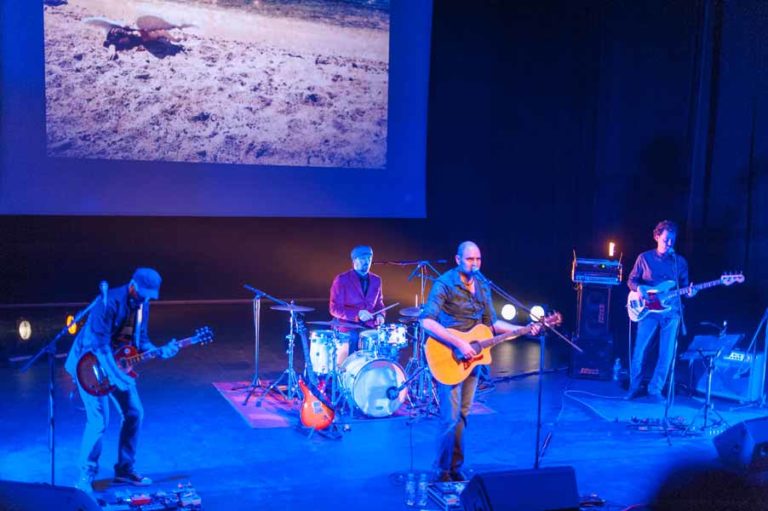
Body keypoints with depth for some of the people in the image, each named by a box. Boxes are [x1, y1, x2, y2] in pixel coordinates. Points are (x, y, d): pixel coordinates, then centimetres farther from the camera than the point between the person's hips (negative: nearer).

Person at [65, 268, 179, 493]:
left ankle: (124, 469, 19)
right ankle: (86, 476, 0)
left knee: (134, 413, 5)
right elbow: (99, 343, -30)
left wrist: (160, 352, -10)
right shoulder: (110, 302, -26)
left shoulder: (141, 304, 0)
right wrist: (113, 373, -34)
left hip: (119, 361, 8)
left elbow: (140, 340, 7)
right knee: (99, 419, -15)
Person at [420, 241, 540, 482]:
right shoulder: (445, 284, -14)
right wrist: (458, 343, -29)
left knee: (463, 414, 12)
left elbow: (492, 322, 15)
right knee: (451, 417, -7)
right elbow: (427, 321, -25)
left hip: (472, 356, 7)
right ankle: (443, 472, 6)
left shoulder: (482, 285, 8)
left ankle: (455, 468, 22)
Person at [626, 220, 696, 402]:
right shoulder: (645, 258, 4)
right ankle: (634, 387, 11)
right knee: (639, 349, -5)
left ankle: (655, 390, 9)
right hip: (649, 309, -2)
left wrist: (688, 292, -9)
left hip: (671, 311, 2)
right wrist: (639, 290, -12)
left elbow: (684, 286, 13)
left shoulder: (681, 262, 10)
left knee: (667, 353, -1)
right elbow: (631, 280, 8)